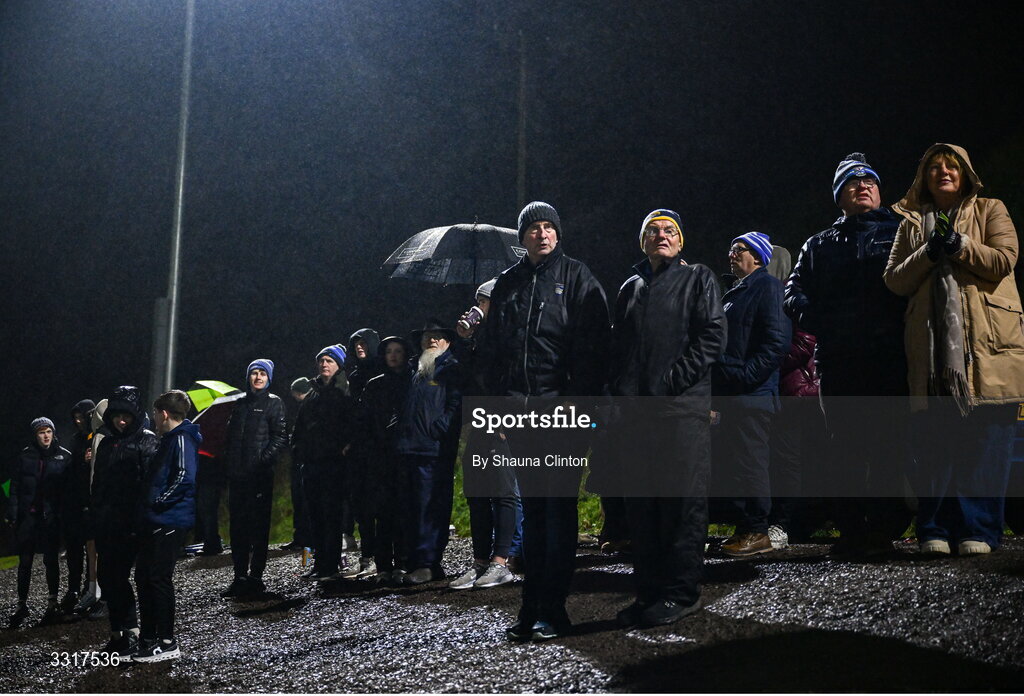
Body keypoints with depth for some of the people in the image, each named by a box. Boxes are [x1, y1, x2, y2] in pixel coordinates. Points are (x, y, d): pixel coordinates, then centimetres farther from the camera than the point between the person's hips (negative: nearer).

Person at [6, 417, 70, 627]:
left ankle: (52, 602, 16)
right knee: (25, 561, 5)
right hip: (28, 515, 1)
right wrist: (13, 514, -4)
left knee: (51, 560, 5)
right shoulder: (26, 456, 4)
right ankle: (22, 604, 14)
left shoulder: (64, 456, 0)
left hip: (52, 517, -1)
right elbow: (15, 486, 3)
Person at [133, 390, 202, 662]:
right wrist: (148, 506, 14)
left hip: (169, 521, -10)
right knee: (143, 576, 13)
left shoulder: (182, 439, -13)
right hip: (155, 521, 10)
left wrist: (160, 501, -18)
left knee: (159, 578, -7)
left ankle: (167, 644, -2)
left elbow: (185, 477, -25)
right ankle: (149, 638, 22)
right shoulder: (169, 438, 20)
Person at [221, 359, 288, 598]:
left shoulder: (274, 403, 3)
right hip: (237, 472, 6)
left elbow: (280, 437, -6)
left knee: (259, 524, -4)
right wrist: (229, 460, 10)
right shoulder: (241, 403, 18)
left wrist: (264, 459, -17)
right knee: (238, 524, 6)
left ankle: (256, 576, -1)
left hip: (260, 473, -5)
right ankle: (240, 577, 11)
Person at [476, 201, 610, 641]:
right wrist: (499, 399, 7)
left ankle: (553, 610, -2)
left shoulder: (577, 278, 3)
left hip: (562, 407, -5)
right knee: (531, 508, 8)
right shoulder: (506, 284, 17)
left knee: (559, 505, -5)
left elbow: (595, 344, -4)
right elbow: (490, 348, 19)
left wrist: (579, 399, -13)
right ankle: (532, 608, 12)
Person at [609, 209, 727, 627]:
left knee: (682, 501, -5)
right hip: (636, 410, 5)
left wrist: (670, 381, -13)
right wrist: (619, 392, 5)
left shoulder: (698, 279, 7)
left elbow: (712, 337, -5)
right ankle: (649, 592, 12)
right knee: (641, 503, 5)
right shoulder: (631, 288, 22)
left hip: (683, 406, -5)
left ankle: (681, 592, 1)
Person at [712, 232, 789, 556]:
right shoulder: (734, 292, 21)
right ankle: (743, 527, 21)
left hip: (752, 395, -9)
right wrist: (719, 378, 14)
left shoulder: (767, 286, -7)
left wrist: (746, 375, -19)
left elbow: (777, 340, -16)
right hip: (727, 394, 10)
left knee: (749, 463, -6)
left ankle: (758, 533, 2)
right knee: (728, 462, 12)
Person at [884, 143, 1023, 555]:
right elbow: (895, 280, 10)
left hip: (986, 343, -2)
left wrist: (961, 244, -12)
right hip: (932, 344, 2)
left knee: (986, 436, -6)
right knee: (934, 439, -1)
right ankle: (936, 530, 4)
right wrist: (928, 253, -5)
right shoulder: (911, 224, 20)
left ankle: (978, 530, -2)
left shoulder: (990, 211, 14)